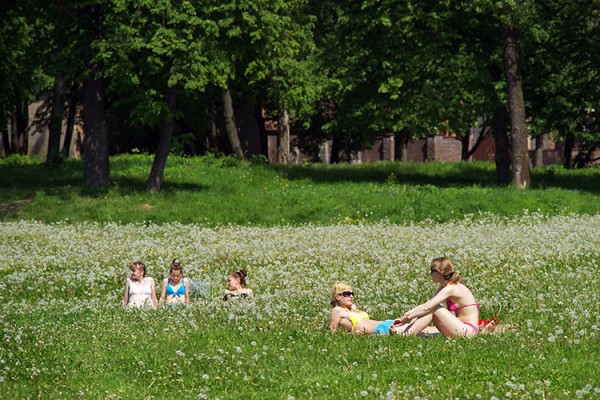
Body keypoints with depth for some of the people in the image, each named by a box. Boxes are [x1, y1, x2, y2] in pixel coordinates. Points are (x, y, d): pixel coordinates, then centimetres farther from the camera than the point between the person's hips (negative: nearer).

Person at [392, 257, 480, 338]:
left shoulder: (451, 289, -17)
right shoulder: (444, 288, 12)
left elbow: (426, 307, -22)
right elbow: (425, 305, 11)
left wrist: (408, 317, -18)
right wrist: (404, 316, 3)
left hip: (469, 330, -9)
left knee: (433, 309, -17)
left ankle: (407, 335, -19)